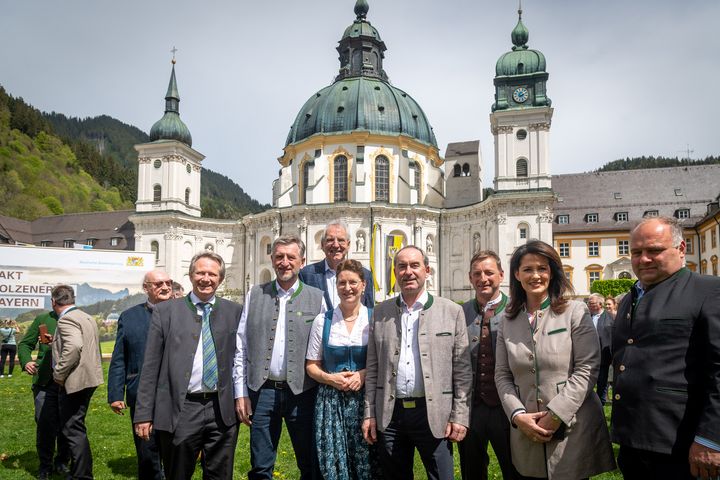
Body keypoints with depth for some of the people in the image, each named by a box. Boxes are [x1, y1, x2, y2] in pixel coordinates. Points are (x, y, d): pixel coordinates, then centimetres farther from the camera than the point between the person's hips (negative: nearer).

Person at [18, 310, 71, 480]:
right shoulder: (42, 319, 9)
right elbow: (25, 344, 10)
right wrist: (26, 361, -9)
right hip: (45, 381, 1)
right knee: (44, 424, 3)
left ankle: (62, 462, 24)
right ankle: (45, 466, 21)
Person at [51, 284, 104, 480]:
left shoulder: (66, 319, -15)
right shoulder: (87, 317, 15)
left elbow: (73, 347, -30)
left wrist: (58, 374, -20)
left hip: (75, 381, -10)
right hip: (89, 378, 10)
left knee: (73, 429, -1)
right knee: (76, 427, 20)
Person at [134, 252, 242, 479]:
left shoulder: (234, 311, 5)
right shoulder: (165, 311, 2)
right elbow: (150, 366, 1)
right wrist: (143, 415, -1)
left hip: (222, 411, 1)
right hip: (180, 410, -1)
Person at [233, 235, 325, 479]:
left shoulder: (317, 298, 1)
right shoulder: (255, 295, 5)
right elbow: (240, 347, 5)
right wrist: (241, 393, 1)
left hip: (303, 392, -1)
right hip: (262, 391, 1)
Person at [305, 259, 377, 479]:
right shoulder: (322, 321, 2)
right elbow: (311, 365, 7)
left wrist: (363, 375, -12)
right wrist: (330, 378, -11)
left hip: (365, 398, 0)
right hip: (330, 401, 1)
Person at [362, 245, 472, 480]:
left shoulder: (452, 311, 0)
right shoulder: (380, 312, 7)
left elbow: (462, 370, -1)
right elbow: (372, 368, 8)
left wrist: (460, 416, -4)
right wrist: (369, 414, 5)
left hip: (433, 413, -2)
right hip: (389, 414, 2)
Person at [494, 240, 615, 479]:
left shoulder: (575, 312, -3)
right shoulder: (509, 320, 7)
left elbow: (587, 369, -10)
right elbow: (502, 375, 5)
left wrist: (555, 415, -15)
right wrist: (518, 415, -9)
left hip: (572, 430, -3)